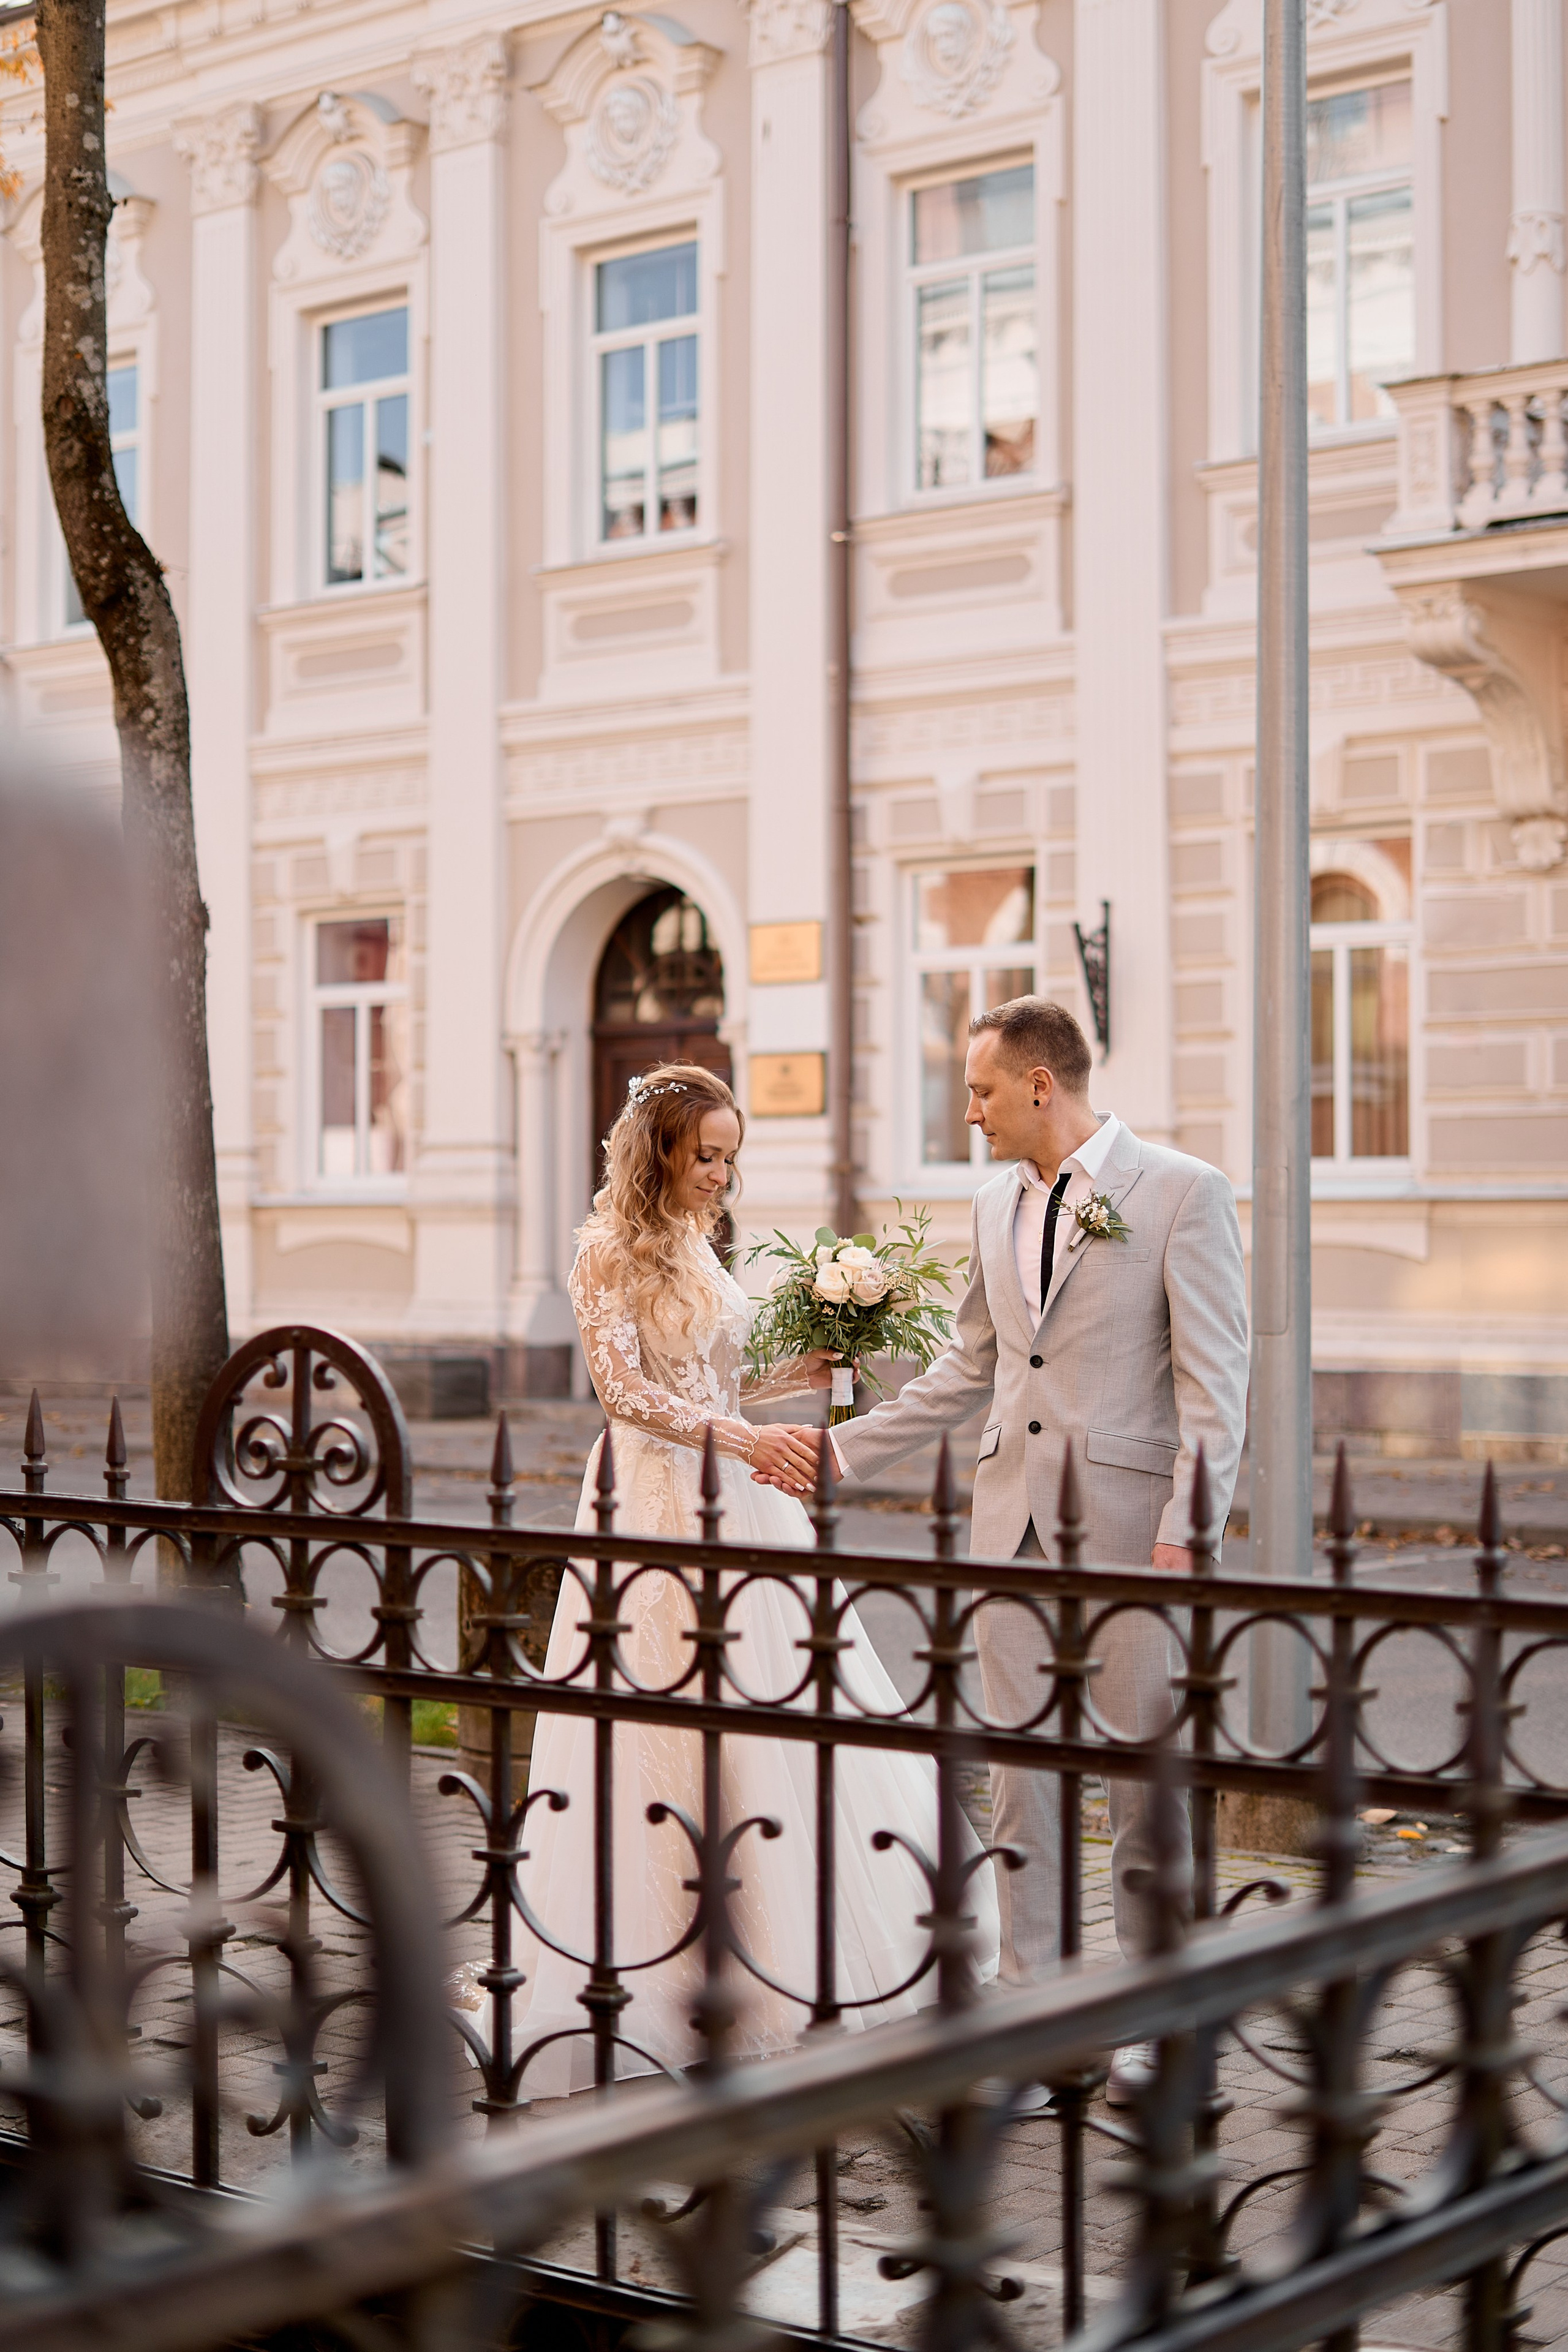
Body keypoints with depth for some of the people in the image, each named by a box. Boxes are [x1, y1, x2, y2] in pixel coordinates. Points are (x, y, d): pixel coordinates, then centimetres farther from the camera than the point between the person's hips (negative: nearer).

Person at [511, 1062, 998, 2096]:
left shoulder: (698, 1247, 14)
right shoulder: (611, 1252, -8)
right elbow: (625, 1391, -17)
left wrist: (802, 1374, 7)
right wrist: (744, 1437, -26)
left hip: (738, 1501, 8)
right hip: (659, 1503, -8)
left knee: (777, 1717, 6)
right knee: (676, 1731, -5)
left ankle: (786, 1959, 14)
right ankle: (662, 1984, 3)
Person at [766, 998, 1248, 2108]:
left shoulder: (1185, 1192, -6)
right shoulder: (999, 1206, 14)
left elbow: (1216, 1379, -9)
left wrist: (1187, 1529, -16)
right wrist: (842, 1447, 19)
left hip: (1130, 1522, -6)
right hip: (1014, 1521, 6)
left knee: (1145, 1777, 0)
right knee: (1022, 1777, 8)